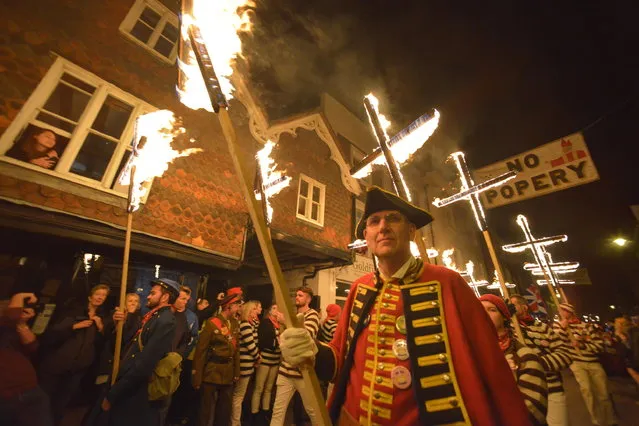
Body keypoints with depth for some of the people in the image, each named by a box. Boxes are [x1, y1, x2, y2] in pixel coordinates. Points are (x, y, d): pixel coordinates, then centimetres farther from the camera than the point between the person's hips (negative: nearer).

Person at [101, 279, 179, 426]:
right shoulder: (151, 316, 7)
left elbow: (144, 365, -25)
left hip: (133, 393, -8)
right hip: (125, 387, 8)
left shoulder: (165, 322, -24)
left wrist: (112, 394, -16)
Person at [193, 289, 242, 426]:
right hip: (212, 373, -6)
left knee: (225, 410, 20)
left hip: (228, 374, 6)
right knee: (206, 410, 12)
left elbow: (236, 350, 9)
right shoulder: (212, 323, -15)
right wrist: (197, 377, -12)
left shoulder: (234, 325, 3)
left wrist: (237, 372, 9)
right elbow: (201, 351, -13)